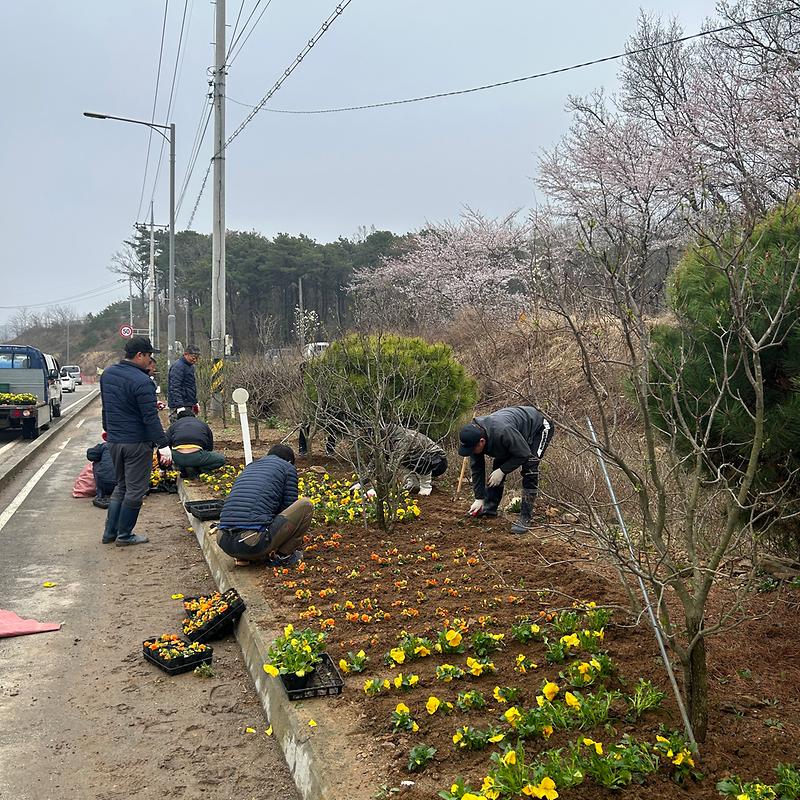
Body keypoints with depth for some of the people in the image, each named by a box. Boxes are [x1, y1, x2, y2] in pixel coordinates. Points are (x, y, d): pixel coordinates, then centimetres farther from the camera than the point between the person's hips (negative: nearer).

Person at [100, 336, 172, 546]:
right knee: (135, 490, 4)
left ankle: (110, 532, 22)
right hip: (136, 443, -8)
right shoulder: (141, 382, -19)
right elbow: (151, 418, -22)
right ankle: (124, 535, 12)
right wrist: (163, 445, -20)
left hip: (113, 440, 8)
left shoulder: (107, 374, 8)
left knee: (121, 486, 21)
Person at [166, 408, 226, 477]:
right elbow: (210, 447, 32)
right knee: (221, 459, 21)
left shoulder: (174, 425, 27)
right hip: (196, 456, -3)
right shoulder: (203, 424, 28)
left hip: (177, 457, 3)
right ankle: (194, 472, 5)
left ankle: (184, 472, 15)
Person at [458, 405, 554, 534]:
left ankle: (525, 519, -15)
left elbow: (524, 454, -30)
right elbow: (477, 469, -11)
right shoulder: (473, 436, -21)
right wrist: (479, 498, -11)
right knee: (498, 465, 3)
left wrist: (502, 470, -27)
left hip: (539, 427, -7)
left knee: (529, 470, -20)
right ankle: (490, 508, 18)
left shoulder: (503, 432, -44)